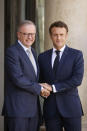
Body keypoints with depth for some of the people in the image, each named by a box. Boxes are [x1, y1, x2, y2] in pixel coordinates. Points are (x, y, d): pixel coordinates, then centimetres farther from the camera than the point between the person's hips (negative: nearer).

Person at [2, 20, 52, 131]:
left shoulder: (32, 52, 17)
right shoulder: (12, 52, -11)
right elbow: (18, 79, -19)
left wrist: (43, 88, 4)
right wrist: (39, 88, -11)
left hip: (33, 108, 8)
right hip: (17, 109, -8)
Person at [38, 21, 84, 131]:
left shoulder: (76, 55, 1)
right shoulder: (43, 57, 11)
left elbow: (77, 79, -11)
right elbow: (40, 80, 16)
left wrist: (53, 87, -14)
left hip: (70, 107, -2)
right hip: (50, 108, 3)